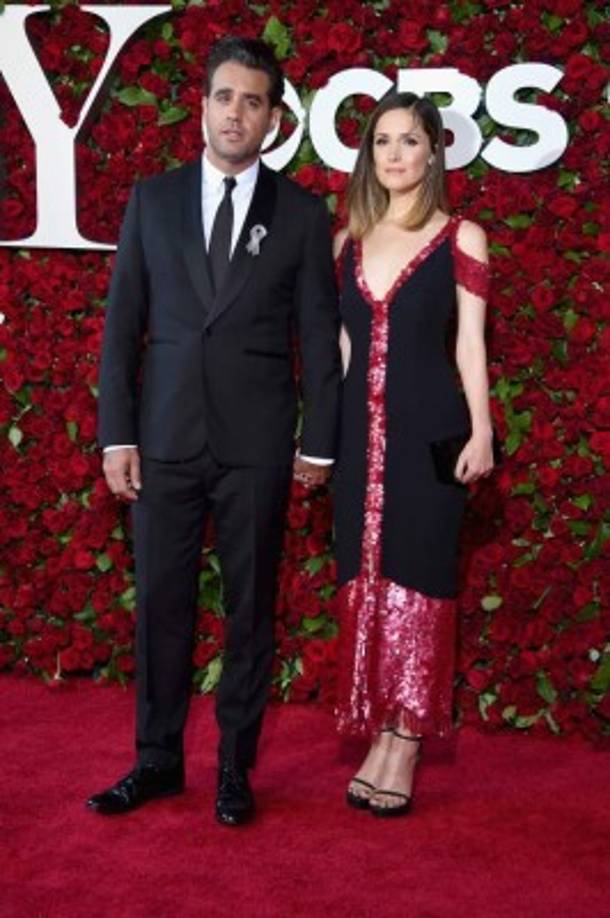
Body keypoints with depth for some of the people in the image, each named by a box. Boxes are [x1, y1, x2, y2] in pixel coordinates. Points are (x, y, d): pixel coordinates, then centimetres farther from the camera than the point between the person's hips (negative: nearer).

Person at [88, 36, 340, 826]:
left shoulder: (302, 214, 3)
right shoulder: (153, 199, 7)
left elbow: (319, 337, 3)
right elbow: (121, 325, 5)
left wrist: (318, 444, 0)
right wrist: (116, 434, -1)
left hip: (256, 444, -1)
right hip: (165, 437, 1)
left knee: (249, 608, 7)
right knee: (159, 604, 6)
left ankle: (235, 767, 20)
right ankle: (157, 759, 21)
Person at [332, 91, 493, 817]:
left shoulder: (461, 238, 0)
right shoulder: (347, 242, 11)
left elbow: (469, 343, -2)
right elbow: (340, 344, 13)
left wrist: (480, 430, -9)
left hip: (428, 428, -4)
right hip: (360, 430, 4)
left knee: (416, 579, 1)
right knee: (364, 579, 6)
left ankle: (404, 749, 10)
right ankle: (377, 740, 17)